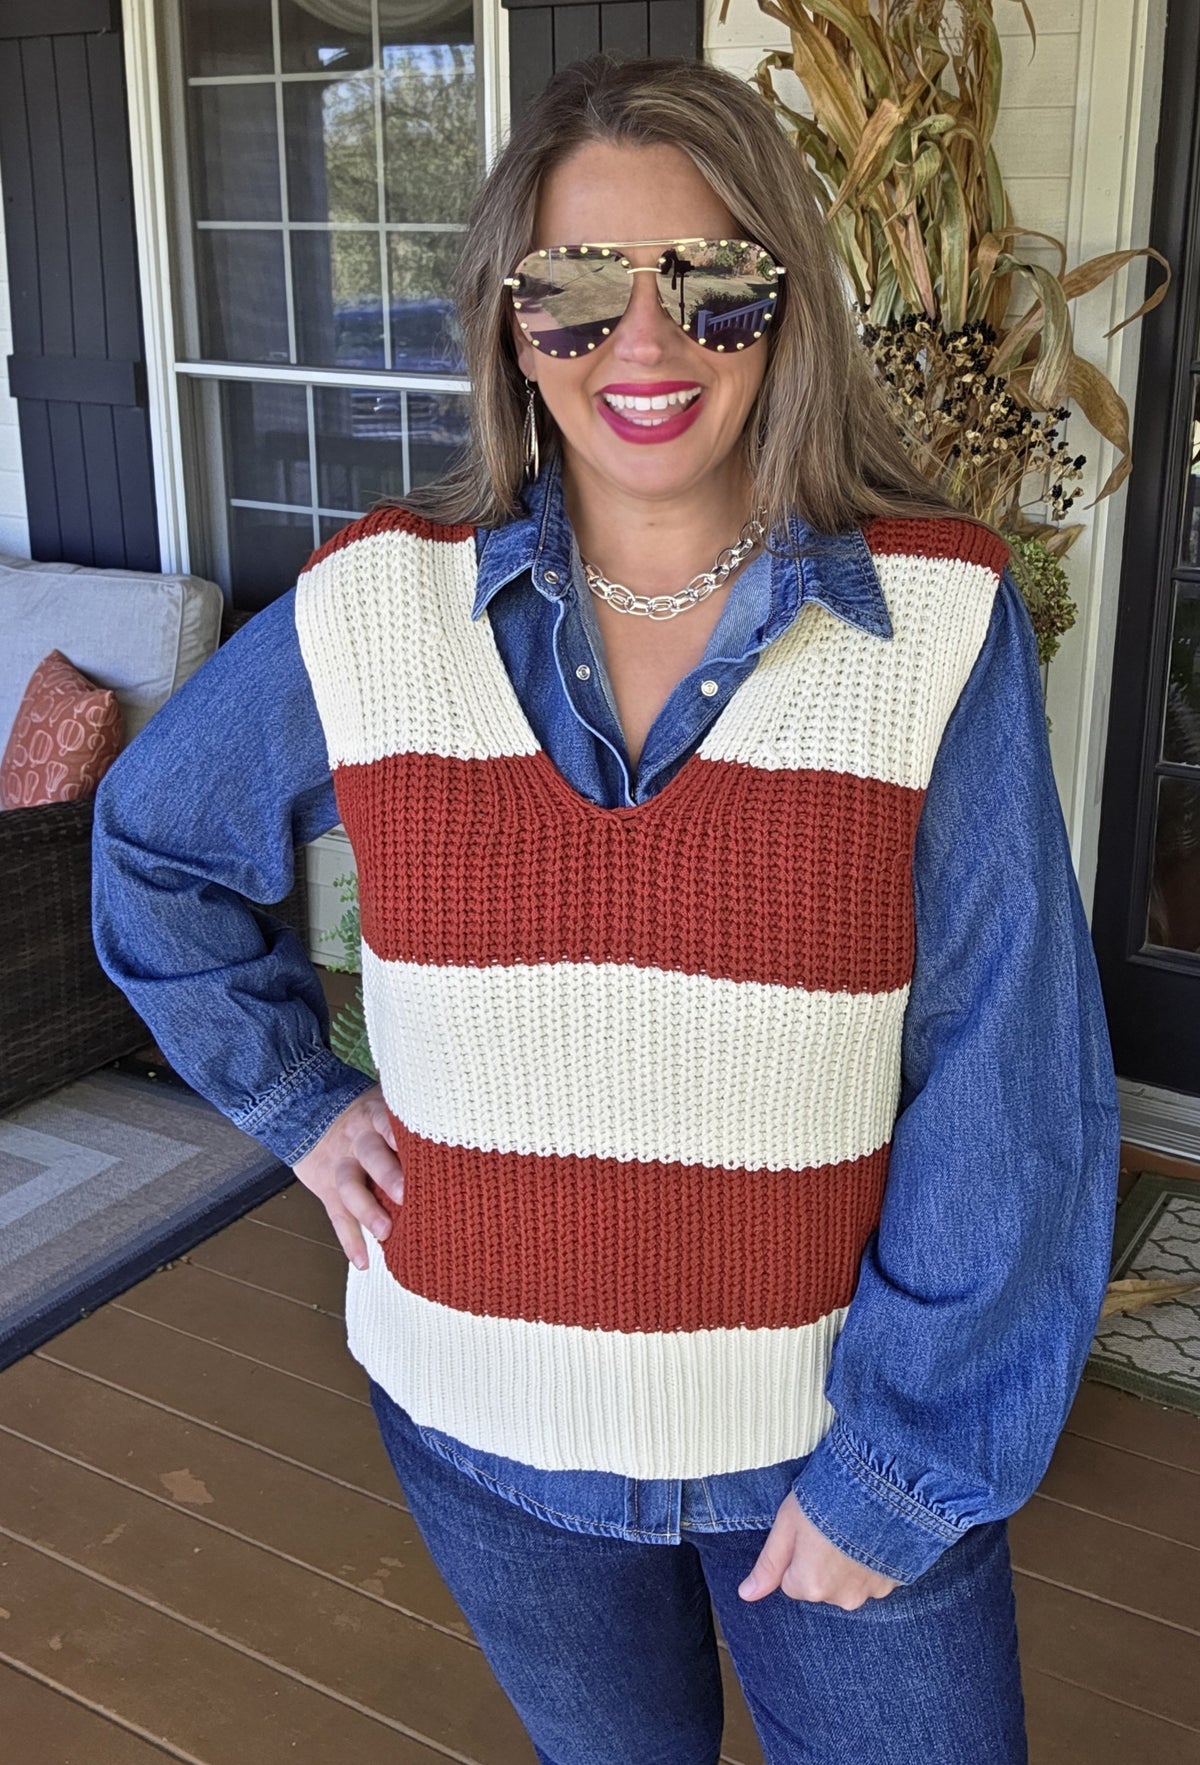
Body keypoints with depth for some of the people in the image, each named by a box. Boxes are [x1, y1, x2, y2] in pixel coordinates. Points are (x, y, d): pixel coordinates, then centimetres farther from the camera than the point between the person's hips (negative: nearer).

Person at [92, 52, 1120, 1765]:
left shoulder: (942, 620, -14)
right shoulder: (370, 610, -9)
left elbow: (1009, 1092, -13)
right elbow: (154, 846, 9)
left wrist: (907, 1461, -11)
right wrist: (299, 1101, 4)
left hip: (833, 1427, -1)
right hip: (487, 1424, 2)